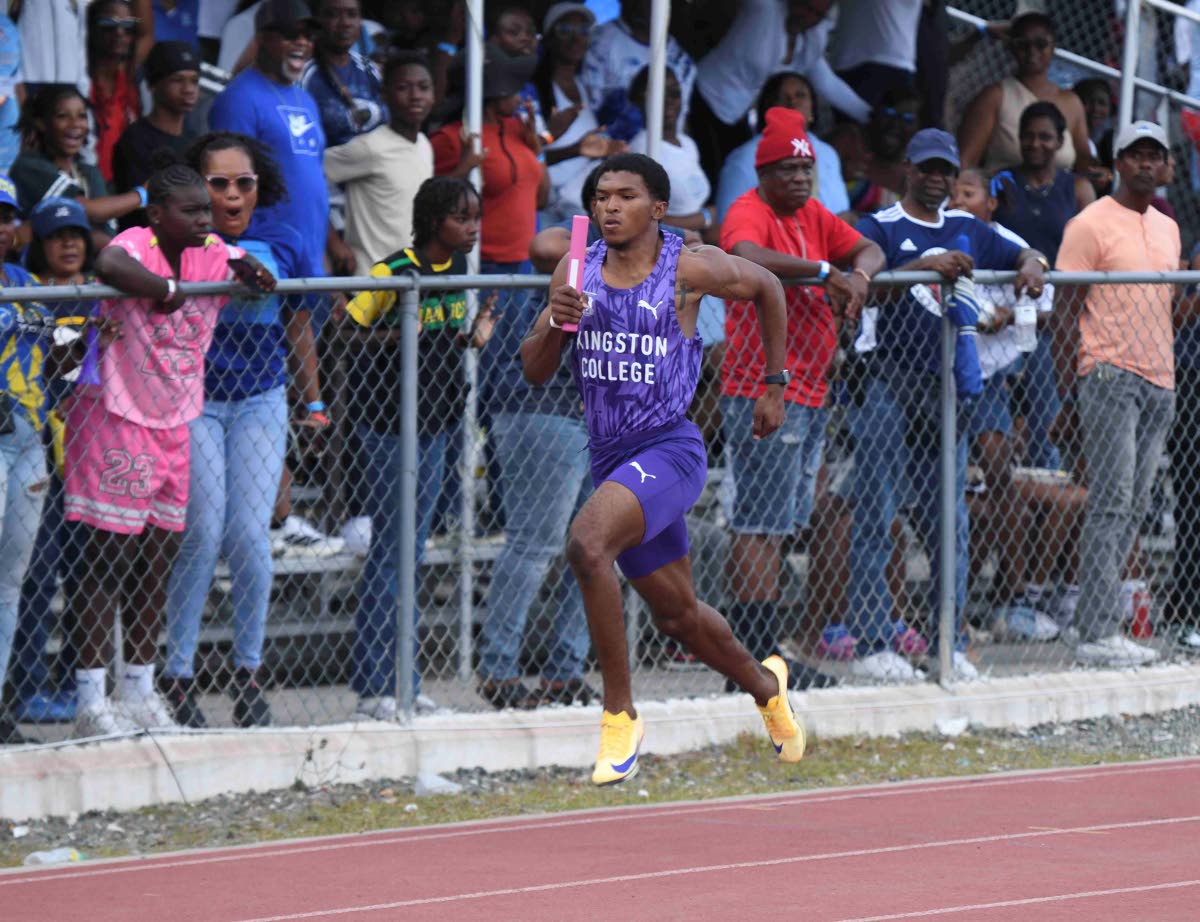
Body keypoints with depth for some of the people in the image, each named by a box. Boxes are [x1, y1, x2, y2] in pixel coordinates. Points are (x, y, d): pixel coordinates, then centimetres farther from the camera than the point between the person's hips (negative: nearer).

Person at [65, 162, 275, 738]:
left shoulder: (212, 253, 4)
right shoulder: (137, 245, -18)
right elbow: (108, 265, -40)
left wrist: (246, 271, -10)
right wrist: (167, 289, -28)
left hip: (176, 424, 7)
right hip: (116, 416, -7)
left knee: (160, 556, 11)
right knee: (108, 557, -5)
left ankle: (139, 691, 22)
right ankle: (90, 702, -3)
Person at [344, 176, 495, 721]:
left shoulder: (457, 270, 7)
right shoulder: (392, 273, -15)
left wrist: (473, 339, 1)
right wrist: (390, 337, -26)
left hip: (435, 427, 8)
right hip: (391, 427, -8)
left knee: (412, 554, 12)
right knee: (388, 553, -4)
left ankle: (403, 682, 17)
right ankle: (372, 687, 0)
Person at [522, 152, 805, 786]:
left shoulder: (689, 268, -8)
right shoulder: (577, 271, 3)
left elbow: (766, 288, 10)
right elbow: (534, 372, 4)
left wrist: (775, 385, 13)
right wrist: (556, 324, -17)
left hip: (668, 448, -6)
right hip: (610, 458, 6)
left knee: (586, 544, -32)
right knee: (676, 616, 17)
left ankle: (619, 712, -20)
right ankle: (764, 685, 47)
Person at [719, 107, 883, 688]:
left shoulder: (814, 217, 16)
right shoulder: (749, 213, -10)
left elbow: (869, 250, 15)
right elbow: (747, 257, -31)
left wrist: (859, 275, -8)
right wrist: (824, 272, -32)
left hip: (808, 394, 10)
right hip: (761, 393, -10)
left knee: (783, 521, 11)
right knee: (761, 523, -10)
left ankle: (756, 652, 14)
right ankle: (755, 657, -12)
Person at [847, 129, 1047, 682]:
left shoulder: (967, 230, 19)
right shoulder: (881, 228, 1)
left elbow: (1020, 256, 22)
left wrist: (1031, 265, -2)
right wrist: (926, 266, -31)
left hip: (948, 387, 6)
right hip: (888, 383, -6)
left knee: (948, 520, 7)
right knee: (875, 516, -7)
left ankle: (951, 646, 10)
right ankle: (871, 644, -7)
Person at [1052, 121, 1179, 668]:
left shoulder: (1168, 229, 19)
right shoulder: (1091, 226, -4)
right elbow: (1065, 315, -7)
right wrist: (1067, 399, -12)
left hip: (1159, 384, 7)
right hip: (1108, 376, -7)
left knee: (1134, 506, 4)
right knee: (1112, 502, -12)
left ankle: (1100, 626, 7)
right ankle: (1098, 635, -13)